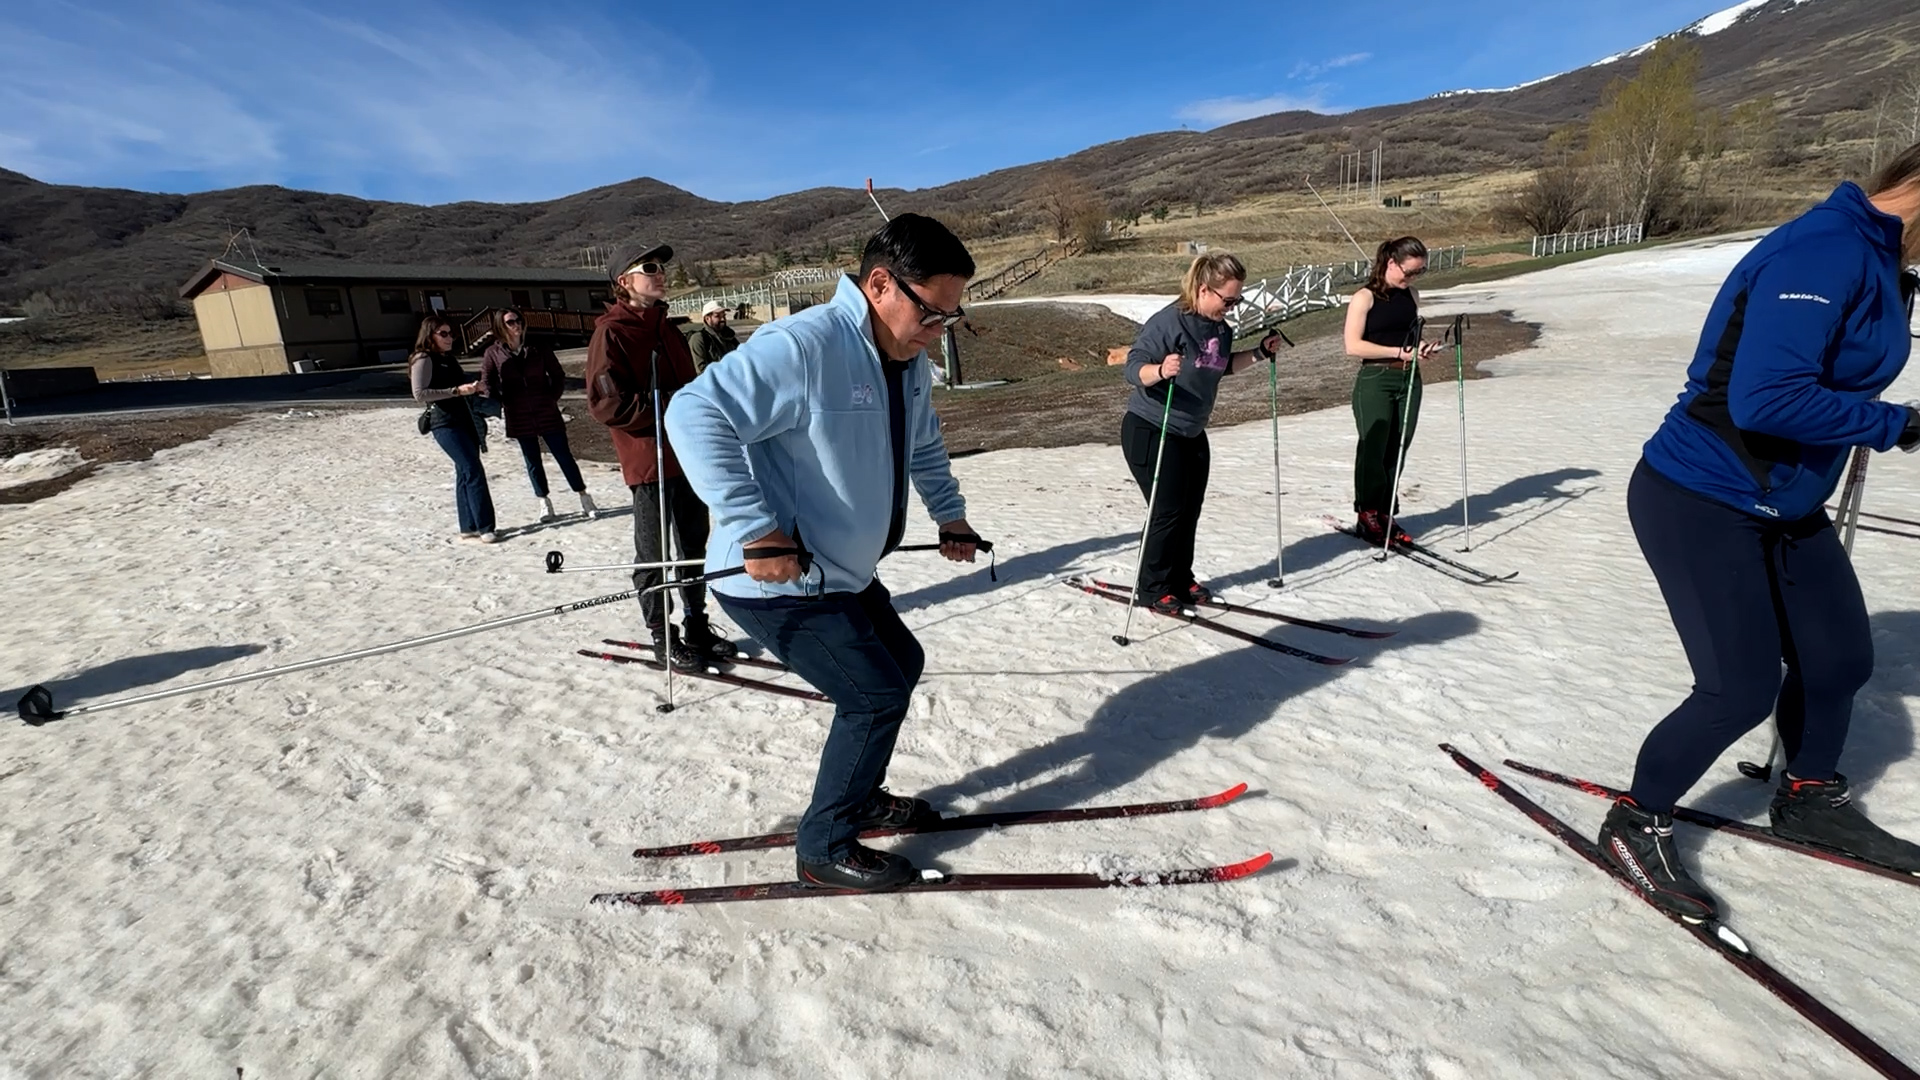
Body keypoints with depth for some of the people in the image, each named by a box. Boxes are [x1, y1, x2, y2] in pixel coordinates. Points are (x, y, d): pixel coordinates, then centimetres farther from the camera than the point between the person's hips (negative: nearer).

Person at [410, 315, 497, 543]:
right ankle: (484, 527, -13)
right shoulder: (424, 360, -6)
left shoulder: (451, 359, 18)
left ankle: (469, 527, 12)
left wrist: (473, 387, 8)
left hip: (464, 418, 8)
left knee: (465, 472, 8)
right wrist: (457, 390, -20)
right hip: (444, 422, -8)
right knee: (473, 470, -14)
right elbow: (420, 394, -16)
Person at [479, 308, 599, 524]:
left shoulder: (538, 348, 1)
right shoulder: (494, 353, 1)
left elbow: (558, 375, 7)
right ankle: (544, 503, 19)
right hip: (518, 417, 1)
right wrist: (499, 403, -6)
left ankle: (584, 497, 9)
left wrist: (553, 398, -1)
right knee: (532, 461, 9)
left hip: (546, 412, -1)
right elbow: (486, 382, 4)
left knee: (563, 455, 1)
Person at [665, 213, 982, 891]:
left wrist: (950, 517, 22)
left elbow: (924, 446, 24)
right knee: (878, 695, -8)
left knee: (902, 665, 19)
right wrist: (757, 531, -34)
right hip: (776, 583, -10)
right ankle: (824, 849, 14)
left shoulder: (909, 362, 6)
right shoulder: (802, 346, -25)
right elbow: (696, 415, -31)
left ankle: (858, 797, 40)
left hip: (845, 574, 10)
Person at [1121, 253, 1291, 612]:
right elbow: (1133, 367, -24)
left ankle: (1181, 579, 28)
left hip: (1192, 433, 8)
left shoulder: (1220, 328, 6)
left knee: (1190, 511, 12)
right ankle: (1153, 588, 9)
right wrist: (1160, 371, -43)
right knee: (1167, 512, -6)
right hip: (1150, 431, -8)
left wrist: (1260, 352, 9)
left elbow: (1223, 366, 21)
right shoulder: (1168, 322, -20)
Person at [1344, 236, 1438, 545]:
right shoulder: (1364, 298, -7)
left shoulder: (1411, 295, 13)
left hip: (1409, 380, 6)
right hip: (1375, 381, -6)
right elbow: (1353, 346, -15)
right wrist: (1400, 352, -17)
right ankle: (1367, 516, 11)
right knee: (1373, 450, -2)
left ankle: (1386, 515, 17)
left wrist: (1422, 347, 2)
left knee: (1397, 451, 7)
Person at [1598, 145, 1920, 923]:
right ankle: (1634, 826, 14)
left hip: (1785, 506, 10)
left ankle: (1810, 799, 43)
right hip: (1699, 505, -10)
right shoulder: (1826, 252, -21)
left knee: (1840, 659, 18)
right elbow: (1766, 398, -30)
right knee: (1741, 691, -6)